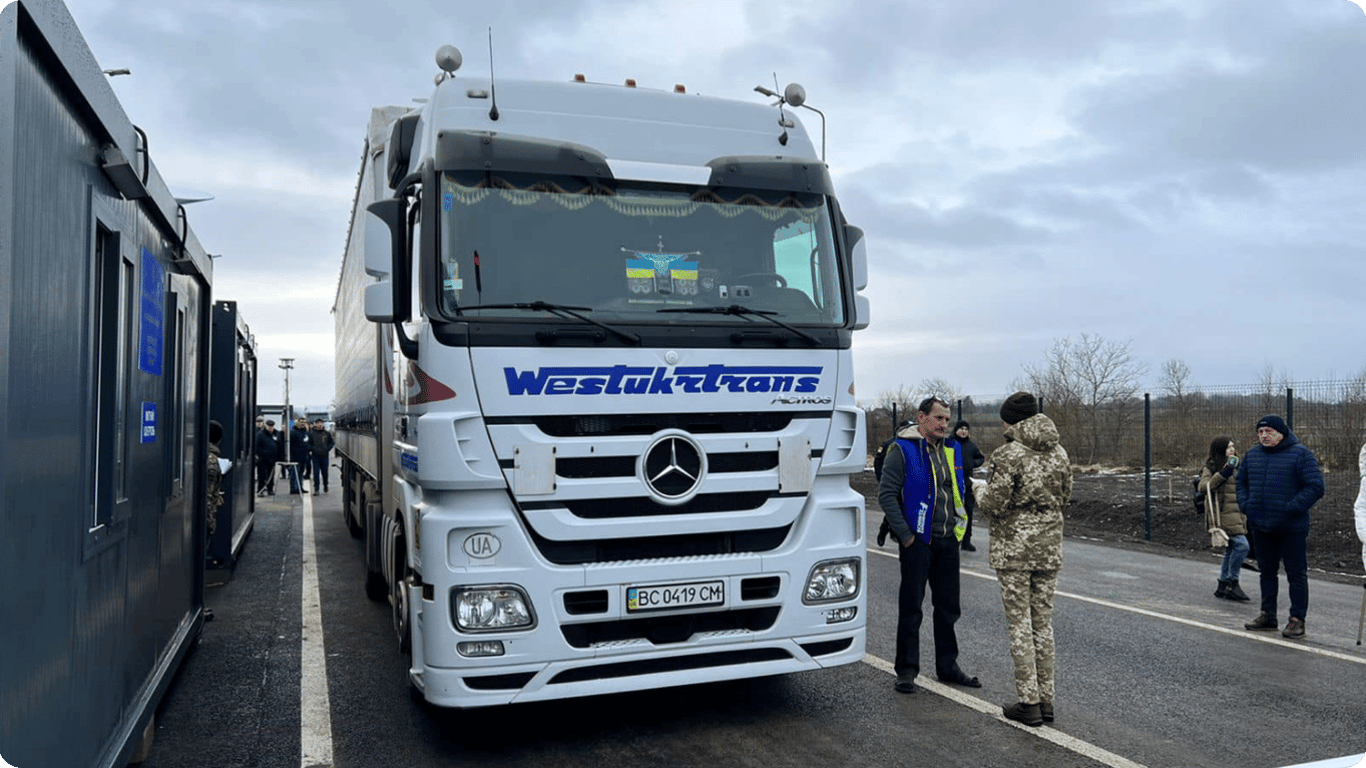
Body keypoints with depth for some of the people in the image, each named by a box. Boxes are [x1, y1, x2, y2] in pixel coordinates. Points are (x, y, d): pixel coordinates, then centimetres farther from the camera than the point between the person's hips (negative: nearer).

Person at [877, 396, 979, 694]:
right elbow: (886, 494, -12)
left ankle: (948, 666, 25)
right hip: (918, 541, -6)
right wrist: (905, 534, -15)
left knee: (948, 605, 13)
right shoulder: (902, 450, -9)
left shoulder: (951, 449, 12)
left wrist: (958, 526, 11)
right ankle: (906, 670, 10)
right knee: (911, 607, 1)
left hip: (948, 540, 6)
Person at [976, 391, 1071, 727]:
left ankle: (1029, 703, 5)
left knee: (1020, 624, 1)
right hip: (1049, 546, 6)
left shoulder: (1009, 454, -15)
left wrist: (981, 499, 5)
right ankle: (1046, 699, 19)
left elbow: (994, 504, -16)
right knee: (1043, 621, 13)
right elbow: (1065, 497, 13)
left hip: (1014, 546, -6)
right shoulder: (1059, 453, 5)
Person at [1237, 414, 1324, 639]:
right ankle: (1268, 615, 24)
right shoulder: (1252, 455, 10)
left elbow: (1315, 487, -13)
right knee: (1267, 571, 14)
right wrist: (1245, 505, 4)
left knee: (1296, 574, 1)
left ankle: (1297, 620, 8)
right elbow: (1241, 483, 21)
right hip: (1261, 526, 6)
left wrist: (1291, 508, -19)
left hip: (1292, 528, -6)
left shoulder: (1300, 454, -8)